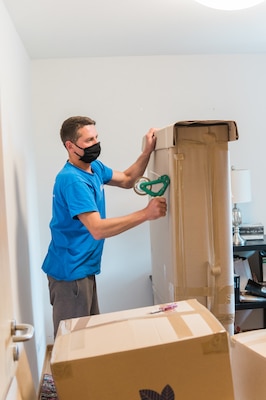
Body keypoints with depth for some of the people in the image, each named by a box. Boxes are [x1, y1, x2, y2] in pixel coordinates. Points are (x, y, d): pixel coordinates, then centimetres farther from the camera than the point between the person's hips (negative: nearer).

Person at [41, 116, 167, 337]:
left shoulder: (94, 167, 6)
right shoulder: (72, 180, -24)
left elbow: (126, 180, 17)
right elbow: (98, 229, -32)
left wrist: (148, 151, 4)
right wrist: (145, 214, -32)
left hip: (83, 268, 9)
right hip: (70, 270, -9)